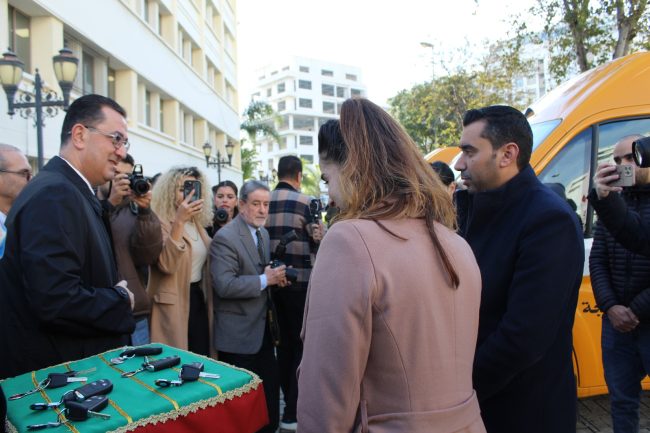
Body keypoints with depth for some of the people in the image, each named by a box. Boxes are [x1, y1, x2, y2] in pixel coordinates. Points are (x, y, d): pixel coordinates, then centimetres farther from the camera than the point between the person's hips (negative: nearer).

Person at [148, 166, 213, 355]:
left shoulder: (198, 223, 11)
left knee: (202, 358, 14)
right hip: (174, 305, -7)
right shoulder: (160, 223, -12)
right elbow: (166, 265, -26)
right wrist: (179, 221, -29)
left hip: (199, 299, 7)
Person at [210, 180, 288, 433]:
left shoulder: (263, 233, 9)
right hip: (239, 334, -7)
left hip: (264, 329, 8)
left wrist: (275, 276, -1)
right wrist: (265, 280, -23)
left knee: (271, 391, 16)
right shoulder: (225, 238, -17)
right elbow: (224, 285, -25)